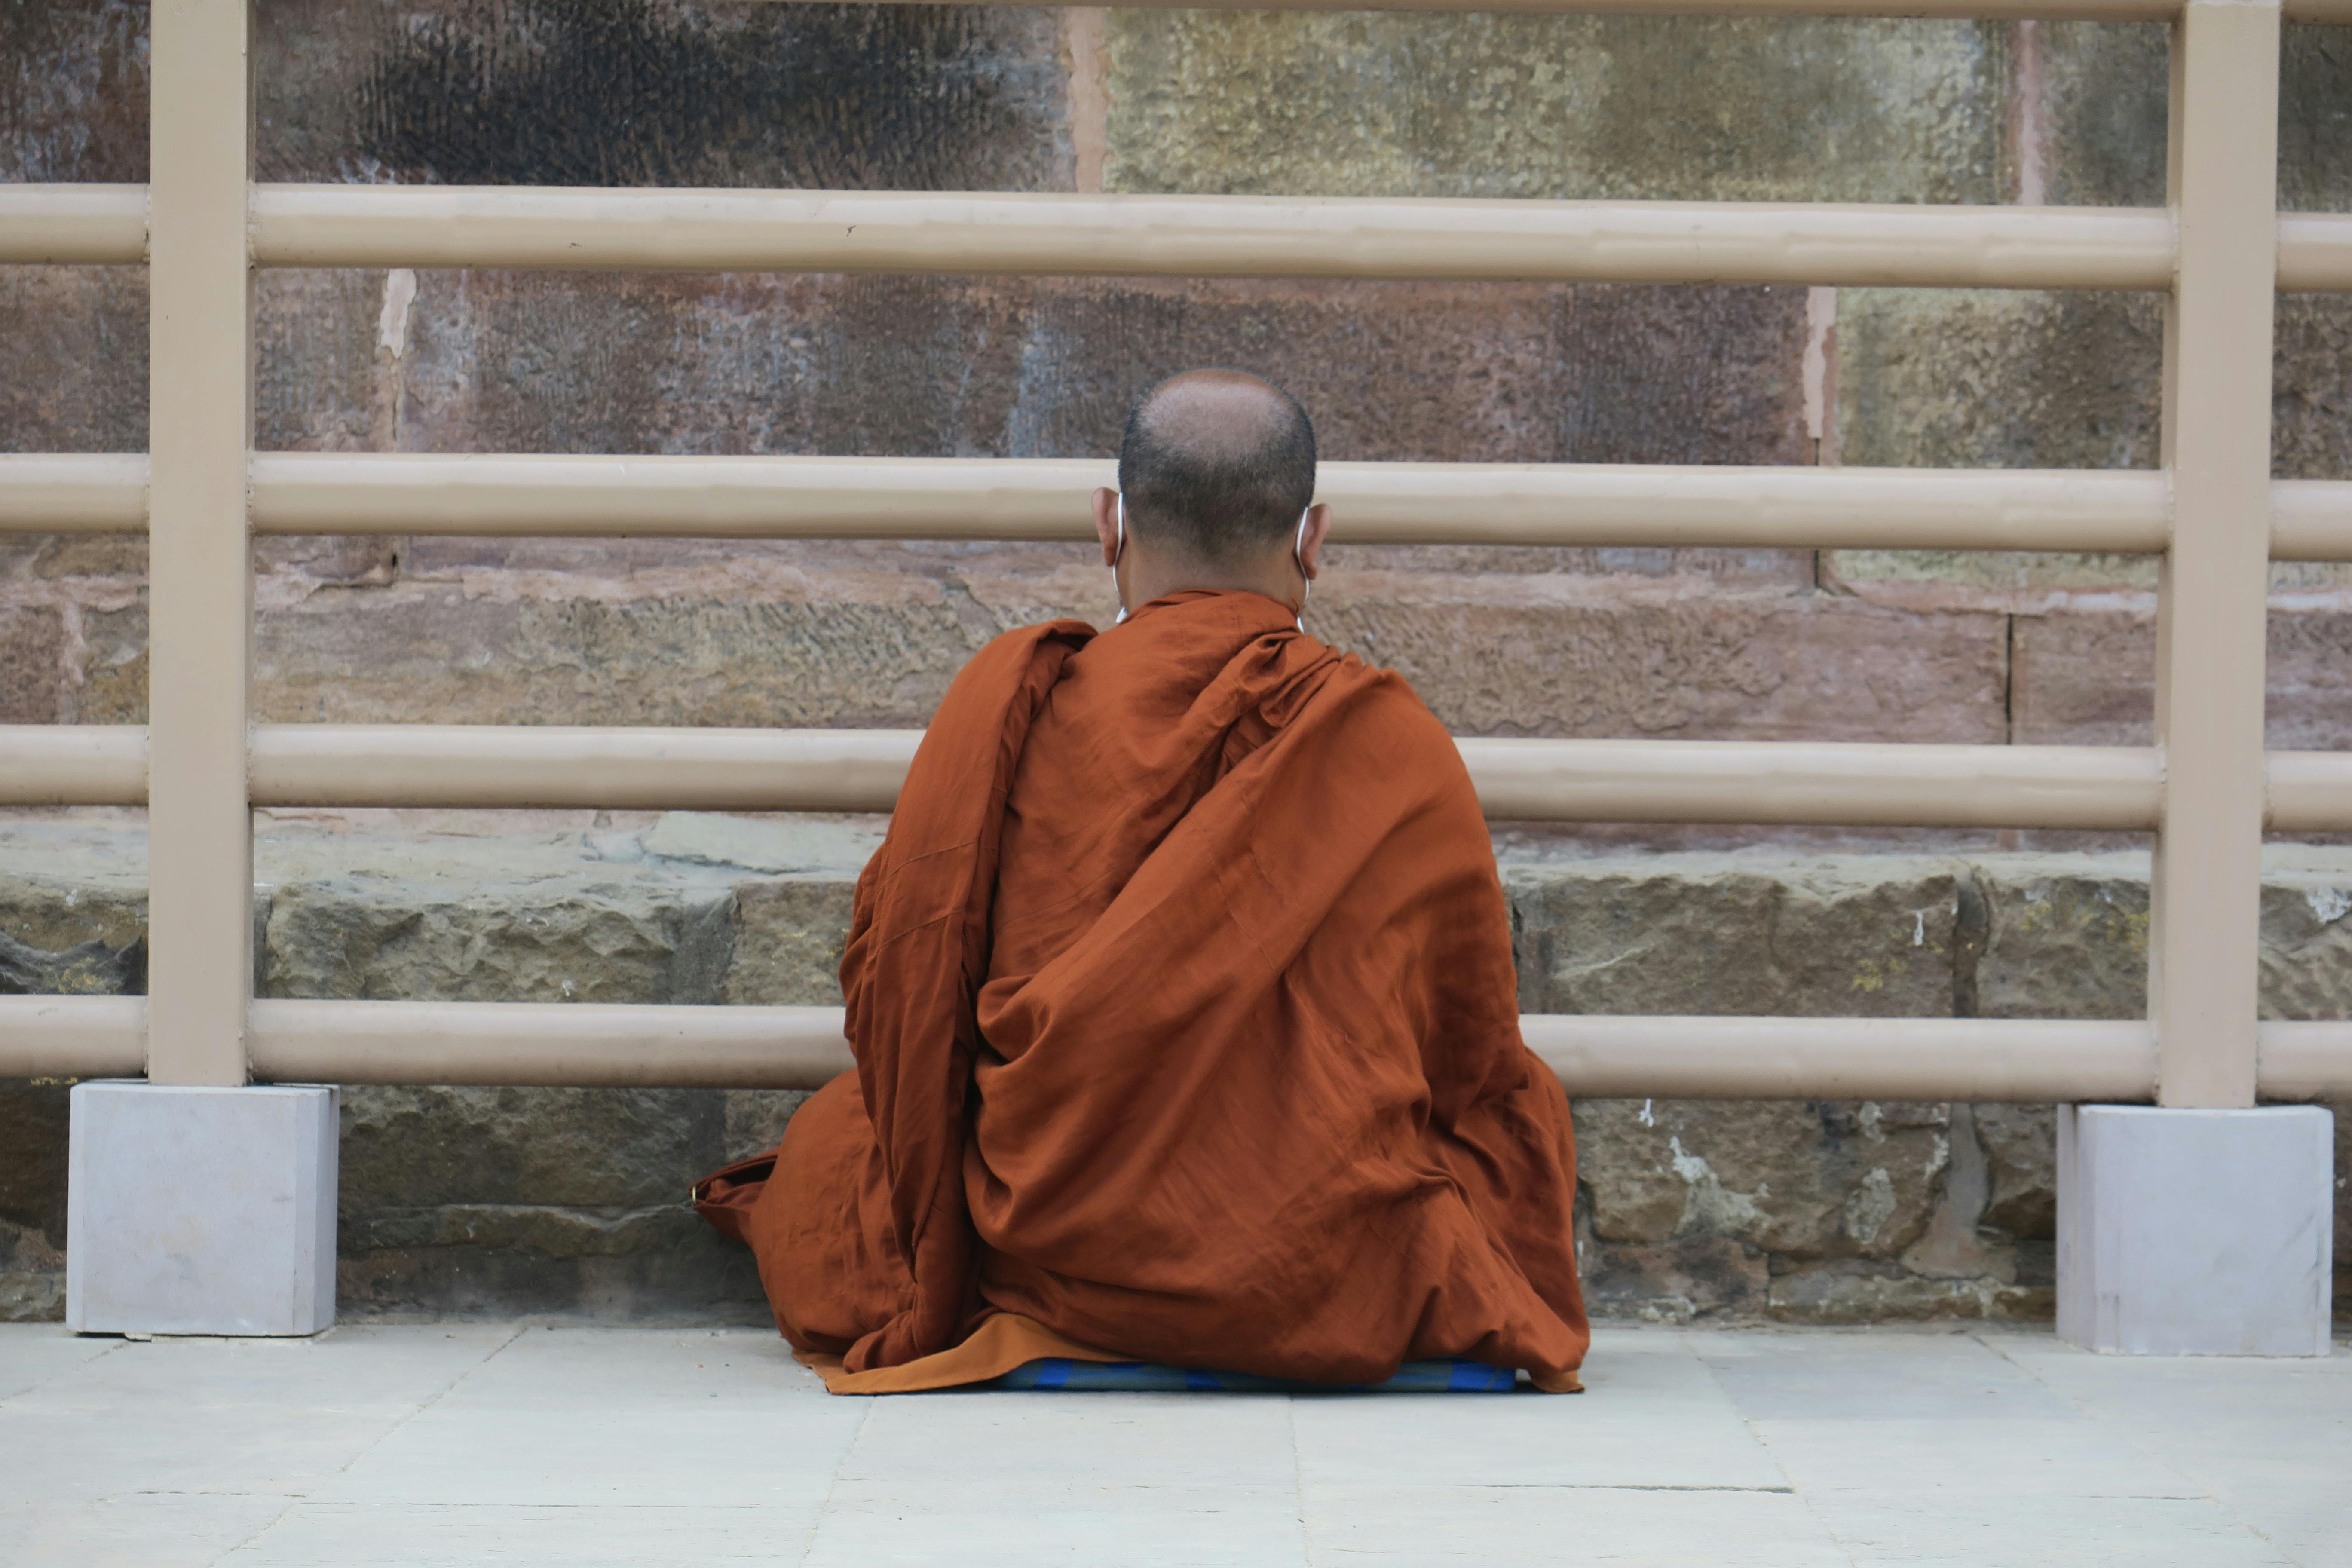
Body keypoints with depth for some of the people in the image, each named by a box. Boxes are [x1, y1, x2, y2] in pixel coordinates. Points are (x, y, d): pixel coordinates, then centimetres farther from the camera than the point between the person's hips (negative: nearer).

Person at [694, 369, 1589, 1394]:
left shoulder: (1010, 702, -6)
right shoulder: (1402, 748, -6)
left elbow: (897, 988, -1)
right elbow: (1476, 1059, 5)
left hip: (1051, 1261, 0)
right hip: (1349, 1298, 0)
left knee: (834, 1129, 31)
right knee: (1528, 1103, 32)